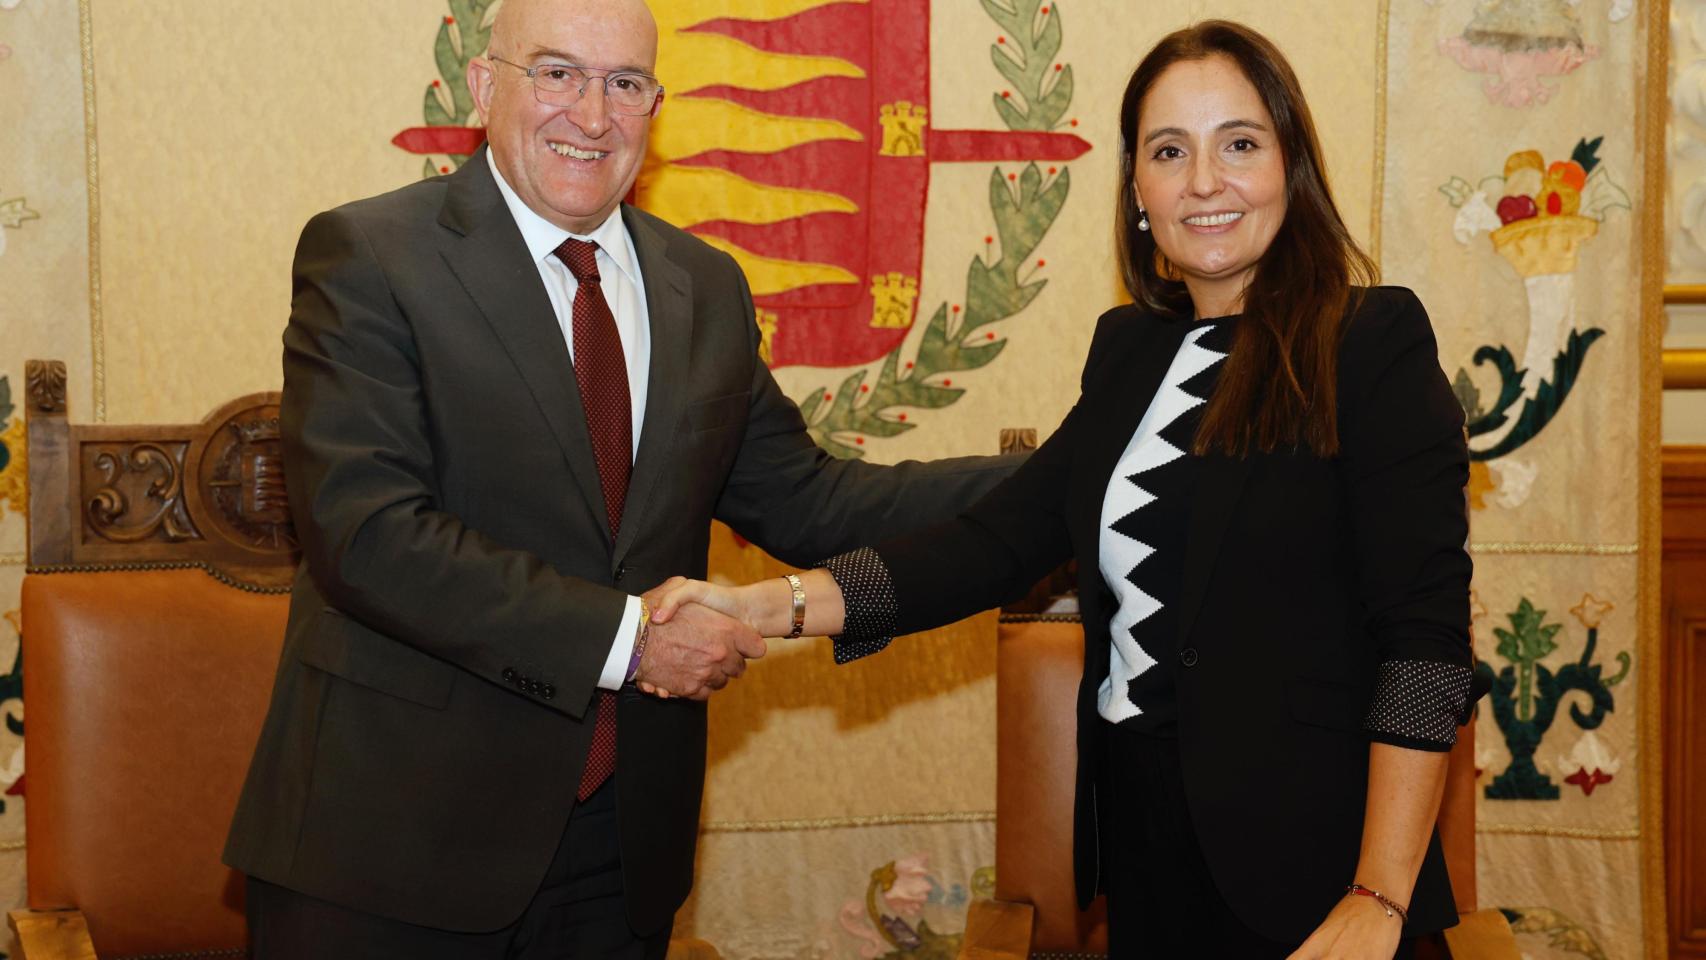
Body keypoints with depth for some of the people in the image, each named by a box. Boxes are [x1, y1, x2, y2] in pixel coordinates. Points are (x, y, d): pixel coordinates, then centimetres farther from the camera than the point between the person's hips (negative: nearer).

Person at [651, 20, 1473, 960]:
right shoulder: (1130, 351, 8)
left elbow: (1425, 627, -14)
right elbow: (1005, 533, 1)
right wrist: (773, 606, -12)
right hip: (1138, 834, 5)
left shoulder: (1376, 342, -9)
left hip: (1300, 867, -5)